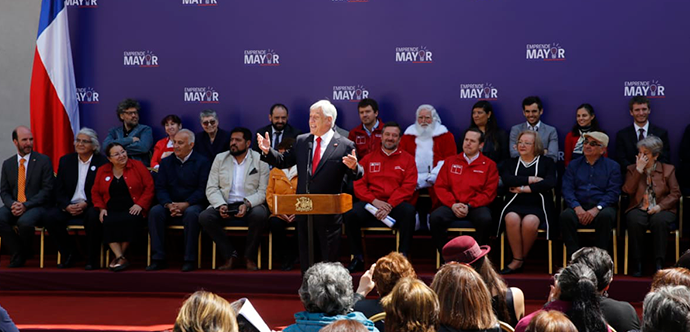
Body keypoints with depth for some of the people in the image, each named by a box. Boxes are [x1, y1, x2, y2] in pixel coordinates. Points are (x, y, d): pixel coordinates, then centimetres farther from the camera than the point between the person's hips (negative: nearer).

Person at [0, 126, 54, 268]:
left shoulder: (43, 161, 0)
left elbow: (47, 189, -6)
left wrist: (26, 205, -17)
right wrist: (12, 204, -12)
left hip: (36, 206, -4)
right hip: (14, 206, 4)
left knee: (24, 221, -36)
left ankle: (25, 253, -4)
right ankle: (18, 254, -9)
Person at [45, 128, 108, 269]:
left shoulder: (102, 162, 0)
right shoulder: (65, 161, 11)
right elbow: (59, 190, 8)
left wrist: (86, 204, -19)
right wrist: (67, 206, -12)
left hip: (91, 206, -3)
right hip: (69, 206, 4)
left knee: (93, 217, -37)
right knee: (50, 218, -24)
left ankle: (92, 258, -17)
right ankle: (69, 254, -3)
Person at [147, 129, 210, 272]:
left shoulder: (202, 162, 2)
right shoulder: (166, 162, 13)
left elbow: (202, 189, -7)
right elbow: (160, 188, 6)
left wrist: (185, 204, -20)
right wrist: (169, 205, -14)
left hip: (193, 205, -3)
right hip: (171, 205, 3)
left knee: (191, 213, -37)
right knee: (155, 211, -27)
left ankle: (189, 260, -30)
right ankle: (158, 259, -24)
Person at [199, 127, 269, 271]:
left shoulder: (260, 160, 4)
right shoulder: (220, 158, 12)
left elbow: (263, 191, -3)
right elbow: (211, 188, 5)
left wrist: (247, 204, -22)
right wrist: (220, 205, -15)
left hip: (250, 205, -2)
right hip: (225, 206, 2)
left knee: (260, 215, -36)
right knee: (204, 217, -26)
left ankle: (250, 258, -15)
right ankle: (230, 256, -13)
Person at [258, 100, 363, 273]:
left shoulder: (345, 146, -5)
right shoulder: (301, 141, 8)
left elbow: (356, 176, -6)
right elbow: (283, 161, 13)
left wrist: (353, 167, -29)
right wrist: (268, 151, -4)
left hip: (329, 214, -4)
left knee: (329, 262, 4)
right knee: (305, 261, 12)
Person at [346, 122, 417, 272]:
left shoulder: (407, 159, 11)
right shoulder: (369, 158, 16)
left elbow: (408, 187, -1)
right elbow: (358, 184, 7)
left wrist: (390, 205, -14)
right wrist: (374, 201, -11)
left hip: (396, 204, -1)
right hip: (371, 203, 1)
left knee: (409, 211, -35)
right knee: (351, 214, -29)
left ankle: (403, 257, -26)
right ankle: (357, 258, -17)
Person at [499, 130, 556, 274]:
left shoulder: (547, 162, 15)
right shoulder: (510, 163, 22)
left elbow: (550, 183, -4)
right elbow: (507, 180, 0)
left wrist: (525, 189, -7)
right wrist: (531, 179, -6)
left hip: (538, 206, -2)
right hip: (515, 204, 2)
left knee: (529, 223, -35)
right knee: (512, 219, -35)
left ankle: (519, 260, -16)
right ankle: (517, 260, -24)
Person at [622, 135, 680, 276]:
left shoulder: (668, 169, 12)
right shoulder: (632, 169, 14)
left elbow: (675, 193, 3)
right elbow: (628, 190, -3)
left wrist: (660, 207, -13)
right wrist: (639, 169, -7)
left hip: (661, 210, -1)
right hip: (639, 209, 1)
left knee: (659, 220, -36)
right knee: (634, 221, -34)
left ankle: (659, 263, -31)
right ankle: (637, 263, -27)